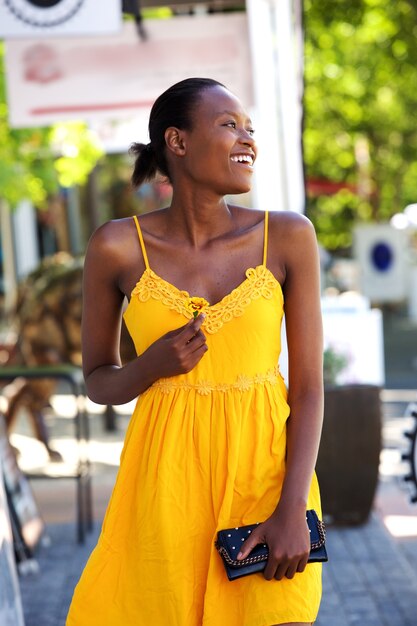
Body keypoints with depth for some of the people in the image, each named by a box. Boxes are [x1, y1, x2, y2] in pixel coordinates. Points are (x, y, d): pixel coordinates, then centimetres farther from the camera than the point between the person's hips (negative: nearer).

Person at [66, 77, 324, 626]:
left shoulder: (288, 237, -4)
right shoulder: (119, 247, -4)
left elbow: (309, 386, -3)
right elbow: (97, 383, 7)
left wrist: (292, 511, -13)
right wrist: (153, 365, -15)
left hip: (265, 473, 0)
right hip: (167, 476, 0)